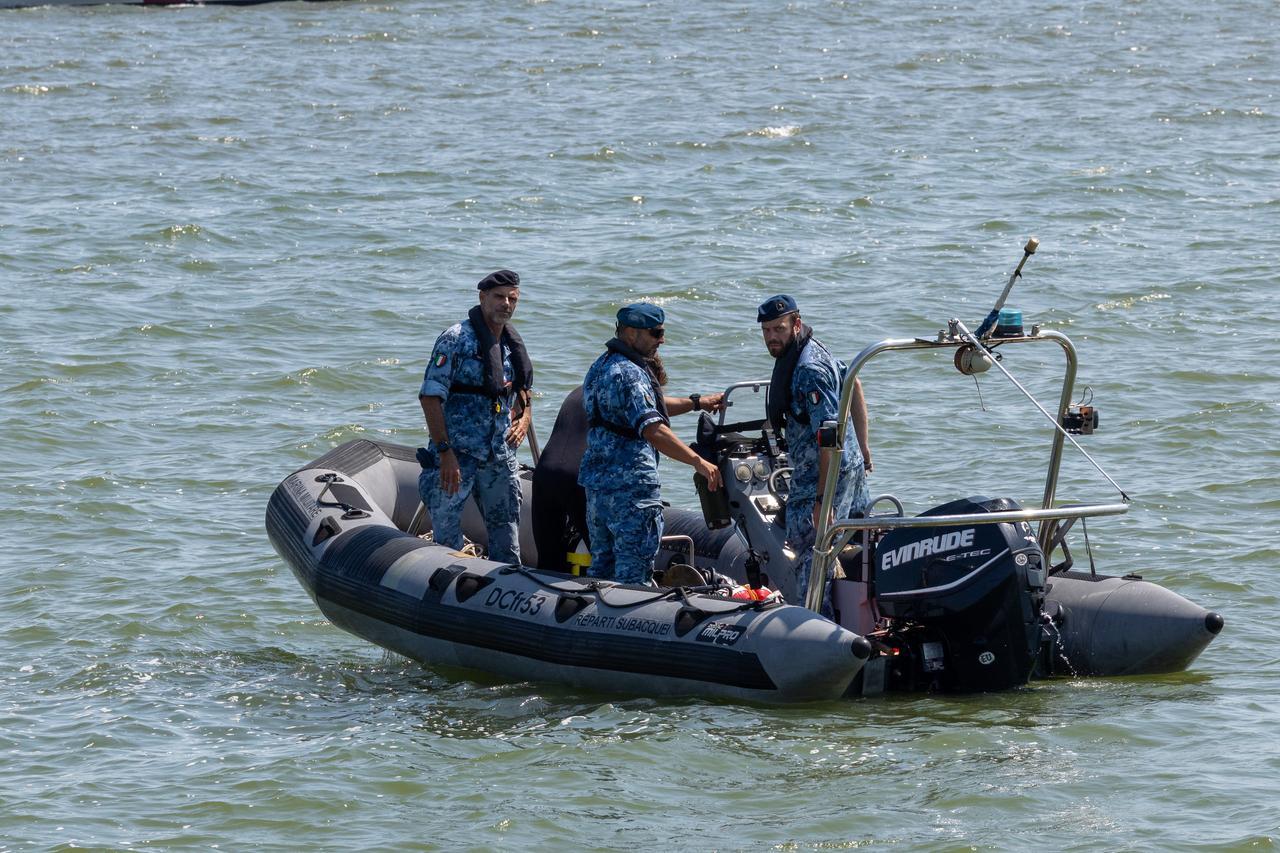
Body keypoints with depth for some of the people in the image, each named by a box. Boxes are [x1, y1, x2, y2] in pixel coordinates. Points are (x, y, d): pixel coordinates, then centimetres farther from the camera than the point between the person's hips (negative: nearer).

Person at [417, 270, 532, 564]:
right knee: (447, 538, -2)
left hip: (500, 457, 6)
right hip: (457, 454, -6)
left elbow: (522, 392, 28)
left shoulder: (513, 344, 11)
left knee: (506, 545, 12)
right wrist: (445, 451, -21)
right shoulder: (456, 339, -10)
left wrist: (523, 419, 5)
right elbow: (430, 396, -15)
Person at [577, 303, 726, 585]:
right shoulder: (629, 374, -17)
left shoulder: (602, 366, 16)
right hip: (631, 485, -10)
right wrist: (698, 462, -27)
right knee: (634, 571, -4)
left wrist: (696, 402, 24)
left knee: (602, 565, 17)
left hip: (597, 482, 10)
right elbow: (653, 430, -27)